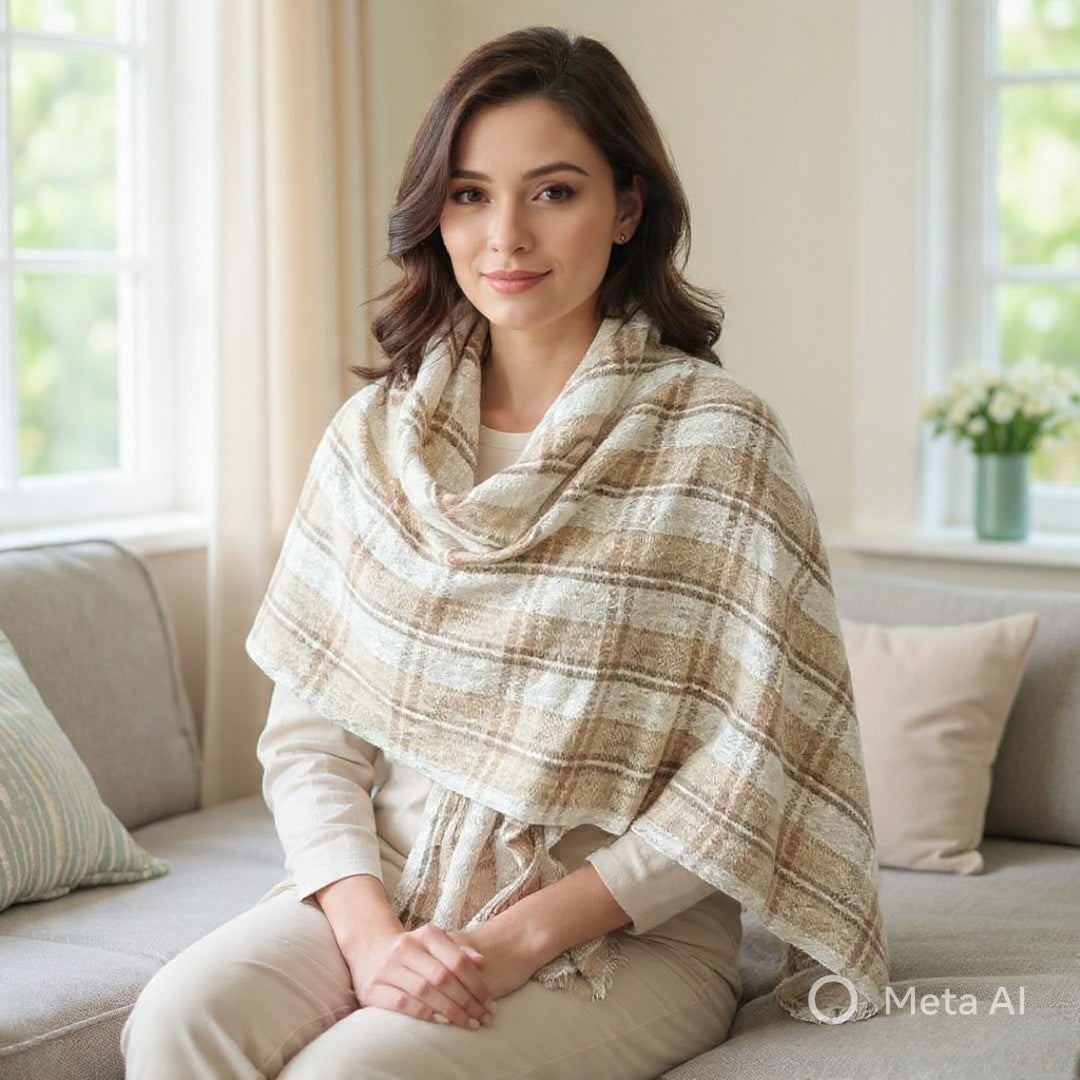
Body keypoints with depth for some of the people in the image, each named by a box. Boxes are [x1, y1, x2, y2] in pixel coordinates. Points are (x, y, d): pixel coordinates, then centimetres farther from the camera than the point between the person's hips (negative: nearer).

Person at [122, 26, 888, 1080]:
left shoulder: (715, 436, -6)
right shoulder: (373, 434, 7)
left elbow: (749, 768, -9)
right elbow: (309, 732, 5)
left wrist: (527, 934, -14)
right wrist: (369, 927, -13)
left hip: (624, 931, -3)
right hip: (383, 889, 4)